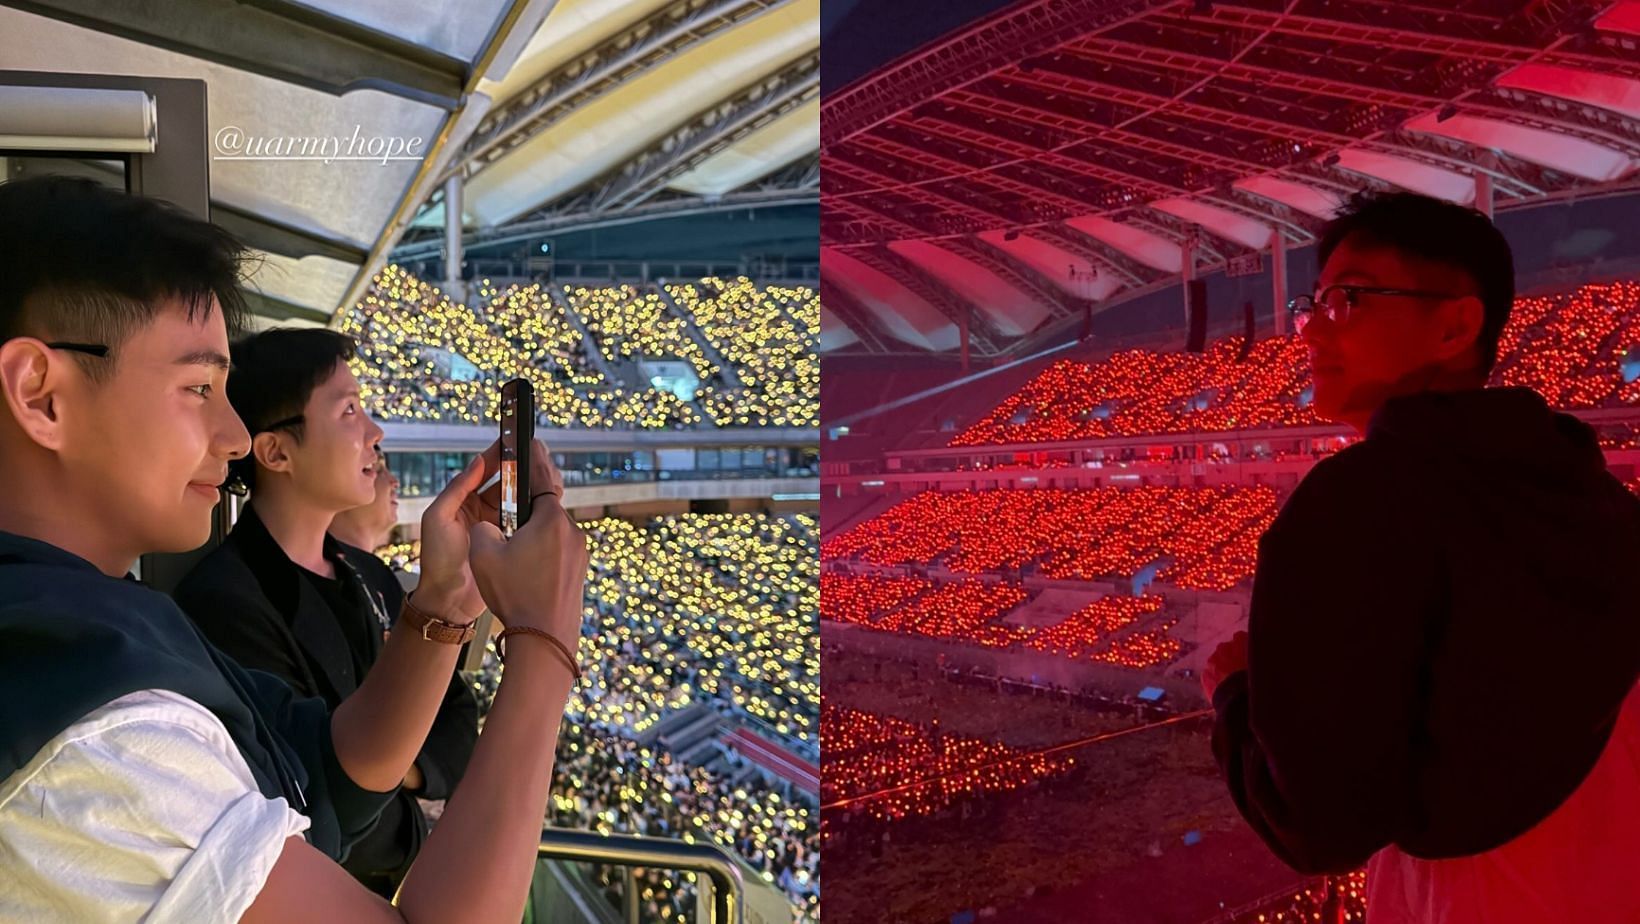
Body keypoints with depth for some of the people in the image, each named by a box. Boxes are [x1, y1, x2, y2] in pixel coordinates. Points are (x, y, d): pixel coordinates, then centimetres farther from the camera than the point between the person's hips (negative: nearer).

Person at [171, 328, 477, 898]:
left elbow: (455, 716, 4)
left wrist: (400, 770, -16)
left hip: (392, 891, 7)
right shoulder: (223, 604, -26)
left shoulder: (370, 578, 1)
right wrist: (409, 824, -10)